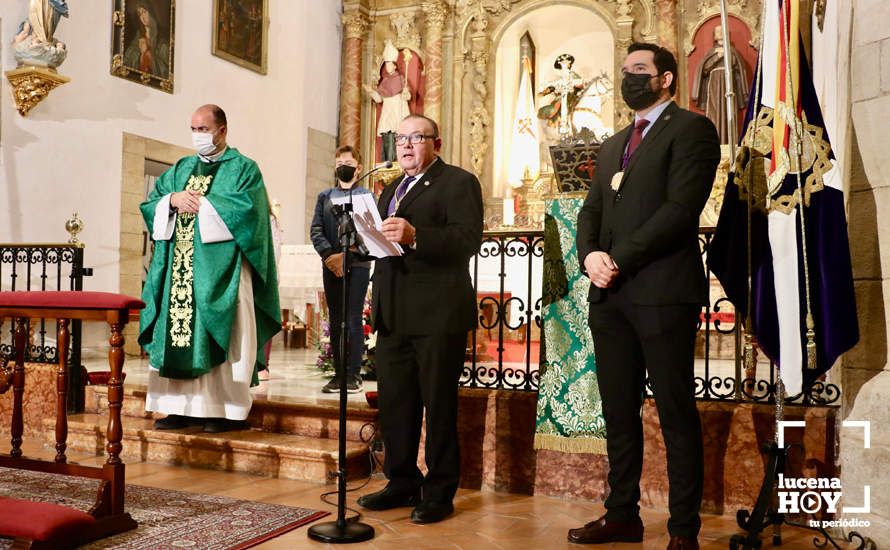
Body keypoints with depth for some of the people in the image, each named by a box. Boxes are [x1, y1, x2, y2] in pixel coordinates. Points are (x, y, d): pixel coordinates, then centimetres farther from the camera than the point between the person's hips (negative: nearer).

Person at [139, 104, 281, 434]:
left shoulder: (243, 168, 2)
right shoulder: (182, 168, 20)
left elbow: (248, 208, -15)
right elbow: (149, 203, 15)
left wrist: (201, 203, -11)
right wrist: (173, 199, -6)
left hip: (220, 270, -6)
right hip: (179, 271, 6)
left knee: (219, 338, -5)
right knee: (178, 332, 3)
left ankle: (230, 410, 2)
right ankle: (184, 406, 10)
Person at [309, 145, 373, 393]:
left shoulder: (367, 196, 6)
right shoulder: (324, 196, 16)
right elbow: (316, 230, 6)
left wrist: (345, 256, -15)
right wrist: (329, 255, -11)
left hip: (357, 264, -3)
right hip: (331, 265, 4)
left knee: (353, 320, -5)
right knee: (335, 321, 5)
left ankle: (354, 374, 0)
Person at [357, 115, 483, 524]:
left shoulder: (459, 182, -3)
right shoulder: (391, 190, 23)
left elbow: (468, 240, -18)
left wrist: (414, 237, -29)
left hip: (437, 316, -8)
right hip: (393, 316, 8)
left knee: (439, 405, 1)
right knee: (393, 403, 13)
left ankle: (439, 492, 14)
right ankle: (402, 482, 27)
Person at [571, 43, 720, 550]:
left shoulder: (691, 129, 0)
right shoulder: (613, 145, 23)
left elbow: (681, 209, -13)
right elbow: (592, 210, 17)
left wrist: (619, 259, -13)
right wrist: (590, 254, -4)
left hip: (663, 292, -7)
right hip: (611, 296, 7)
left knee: (677, 413, 0)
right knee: (619, 412, 11)